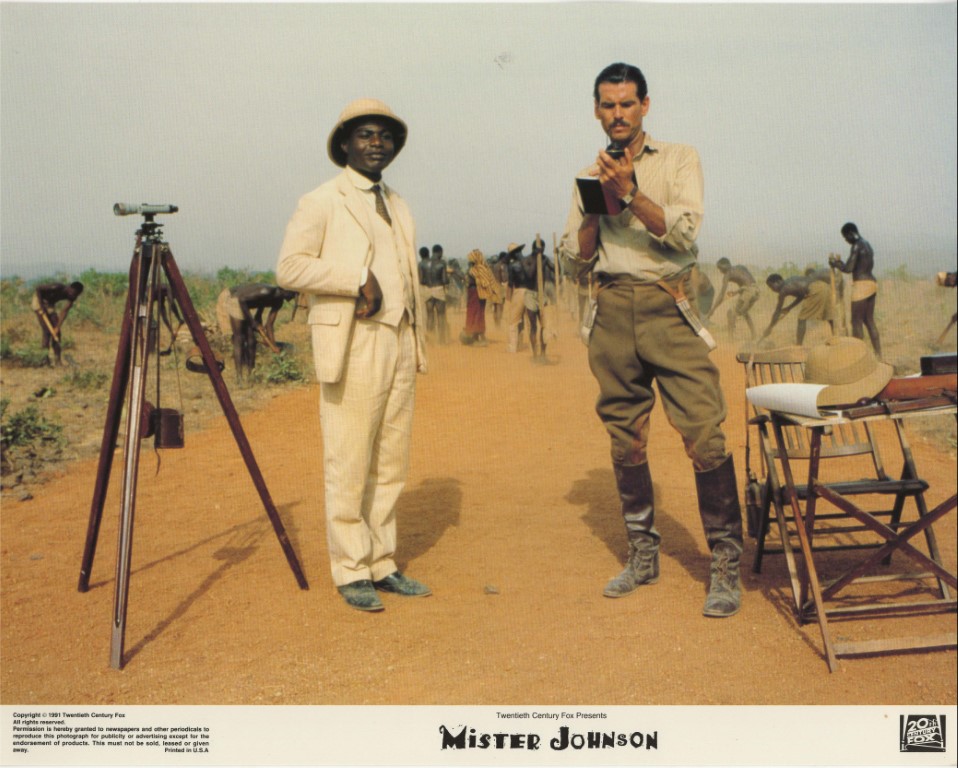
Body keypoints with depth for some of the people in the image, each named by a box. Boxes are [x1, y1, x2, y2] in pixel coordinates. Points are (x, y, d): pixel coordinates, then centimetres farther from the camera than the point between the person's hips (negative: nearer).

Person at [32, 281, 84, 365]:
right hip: (40, 301, -6)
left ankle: (57, 359, 0)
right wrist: (41, 306, -26)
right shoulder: (57, 288, -33)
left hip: (50, 304, 7)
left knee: (56, 331, -1)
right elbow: (38, 289, -28)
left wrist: (58, 326, -25)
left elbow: (65, 311, -17)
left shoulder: (71, 296, -14)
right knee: (47, 330, -15)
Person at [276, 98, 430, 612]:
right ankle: (351, 572, 7)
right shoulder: (321, 202, 0)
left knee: (391, 465, 8)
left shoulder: (398, 206, 20)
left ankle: (383, 565, 18)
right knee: (349, 465, -3)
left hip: (401, 344, 7)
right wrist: (358, 277, -15)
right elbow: (289, 267, -10)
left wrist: (417, 342, 12)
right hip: (352, 346, -6)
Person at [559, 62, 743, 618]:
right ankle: (643, 554, 21)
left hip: (668, 305, -4)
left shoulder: (679, 159, 7)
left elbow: (684, 232, -7)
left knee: (704, 432, -12)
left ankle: (727, 564, -3)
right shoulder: (592, 175, 17)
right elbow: (575, 252, 11)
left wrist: (630, 194, -14)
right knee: (625, 437, 8)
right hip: (613, 308, 4)